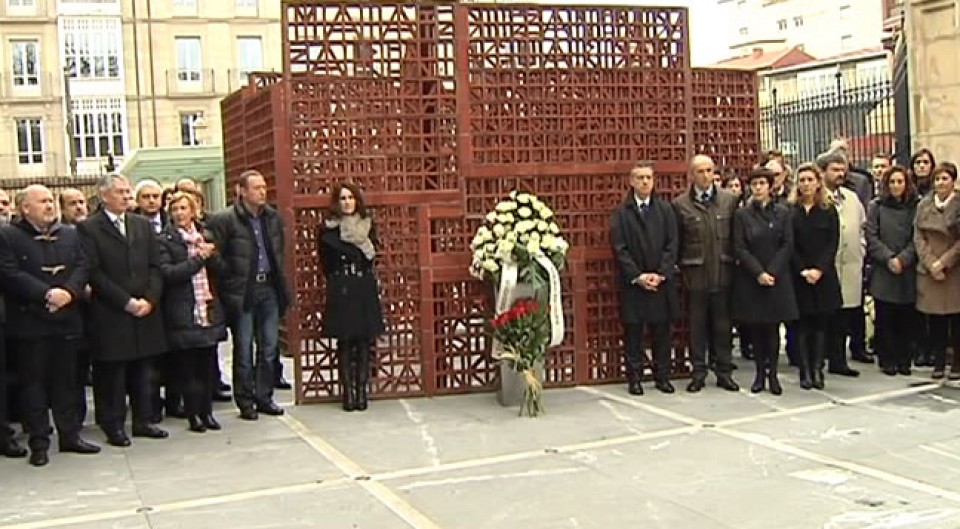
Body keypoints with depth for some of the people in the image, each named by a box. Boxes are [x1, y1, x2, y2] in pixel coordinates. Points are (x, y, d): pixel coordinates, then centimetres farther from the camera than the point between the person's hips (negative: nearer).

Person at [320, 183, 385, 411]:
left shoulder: (368, 224, 8)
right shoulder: (329, 228, 0)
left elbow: (371, 253, 2)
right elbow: (327, 263, -1)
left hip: (365, 289, 2)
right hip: (341, 290, -2)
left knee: (364, 340, 1)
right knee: (345, 341, -1)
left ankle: (361, 391, 6)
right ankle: (347, 392, 3)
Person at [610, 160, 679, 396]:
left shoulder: (665, 209, 7)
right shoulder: (621, 213, 1)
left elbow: (672, 245, 2)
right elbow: (619, 249, -4)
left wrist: (661, 274, -8)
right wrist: (637, 276, -11)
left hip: (661, 281, 2)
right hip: (632, 283, -2)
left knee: (662, 332, 7)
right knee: (633, 332, 4)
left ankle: (662, 376, 16)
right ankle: (634, 378, 11)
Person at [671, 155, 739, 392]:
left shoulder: (729, 200, 4)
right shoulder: (680, 204, 0)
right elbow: (676, 242, 3)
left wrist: (734, 264, 3)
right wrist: (682, 269, 2)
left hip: (723, 273, 1)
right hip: (695, 275, -1)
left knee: (723, 325, 8)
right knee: (697, 326, 6)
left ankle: (724, 372, 17)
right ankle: (698, 373, 15)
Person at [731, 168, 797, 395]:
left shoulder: (783, 213, 5)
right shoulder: (742, 214, 2)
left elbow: (787, 245, -1)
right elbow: (740, 248, -3)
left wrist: (772, 272, -11)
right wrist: (758, 273, -12)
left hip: (777, 277, 0)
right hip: (750, 278, 0)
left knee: (773, 327, 1)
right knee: (756, 328, 4)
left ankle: (772, 374, 7)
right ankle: (760, 373, 12)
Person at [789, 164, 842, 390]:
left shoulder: (829, 210, 5)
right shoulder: (790, 210, 2)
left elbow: (833, 243, -1)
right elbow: (789, 245, -2)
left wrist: (819, 269, -12)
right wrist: (803, 270, -11)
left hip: (823, 275, 1)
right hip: (798, 275, -1)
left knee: (820, 323, 4)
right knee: (802, 324, 0)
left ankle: (817, 370, 8)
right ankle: (805, 371, 5)